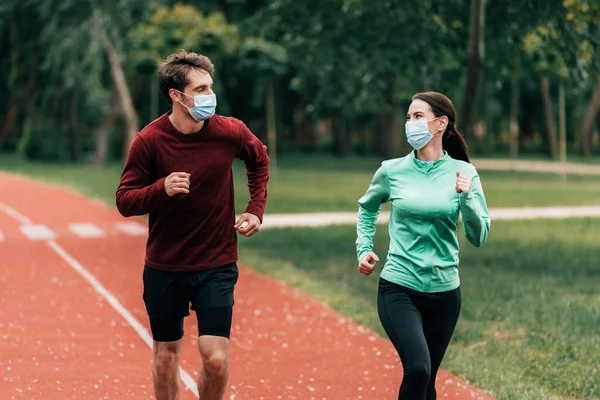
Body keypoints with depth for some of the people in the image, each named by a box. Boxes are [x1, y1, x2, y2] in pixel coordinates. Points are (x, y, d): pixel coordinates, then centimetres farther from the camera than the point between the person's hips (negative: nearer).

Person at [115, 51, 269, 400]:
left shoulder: (230, 132, -8)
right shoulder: (149, 141, -13)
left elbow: (260, 160, 14)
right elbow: (125, 201, -9)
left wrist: (256, 210, 6)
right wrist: (162, 188, -28)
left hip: (217, 266, 0)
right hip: (164, 268, 0)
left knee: (216, 359, -9)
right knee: (166, 356, 12)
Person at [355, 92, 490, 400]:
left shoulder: (463, 172, -2)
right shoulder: (392, 171, -2)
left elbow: (478, 237, -3)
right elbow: (367, 208, 20)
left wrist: (467, 197, -18)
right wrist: (364, 248, 8)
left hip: (444, 291, 2)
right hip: (398, 289, -2)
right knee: (418, 369, -22)